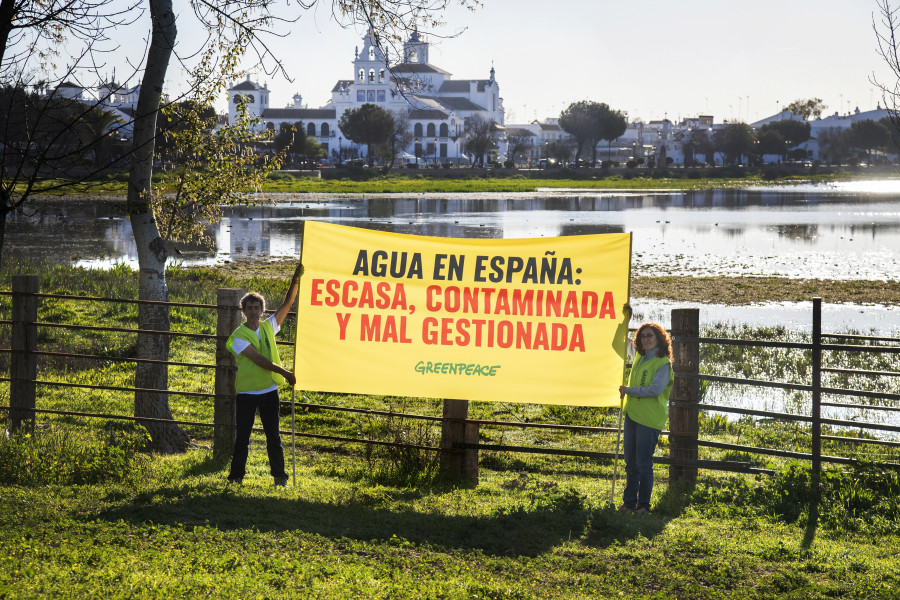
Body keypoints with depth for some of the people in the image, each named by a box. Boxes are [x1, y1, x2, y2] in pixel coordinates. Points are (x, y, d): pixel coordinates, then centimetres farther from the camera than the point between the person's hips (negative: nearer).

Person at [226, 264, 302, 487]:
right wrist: (284, 372, -20)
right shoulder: (239, 336, -7)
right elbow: (259, 359, -16)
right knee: (242, 437, 3)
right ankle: (236, 477, 12)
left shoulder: (268, 327, 8)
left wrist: (296, 278, -6)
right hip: (246, 392, -3)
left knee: (273, 436, 4)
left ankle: (280, 476, 8)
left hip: (269, 391, 3)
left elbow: (287, 304, 5)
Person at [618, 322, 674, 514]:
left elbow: (655, 389, -22)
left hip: (649, 419, -8)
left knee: (643, 463, -3)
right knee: (630, 462, 12)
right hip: (632, 414, 8)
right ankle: (629, 501, 21)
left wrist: (628, 390, -14)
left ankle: (643, 504, 7)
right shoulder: (639, 358, 12)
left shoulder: (663, 363, -11)